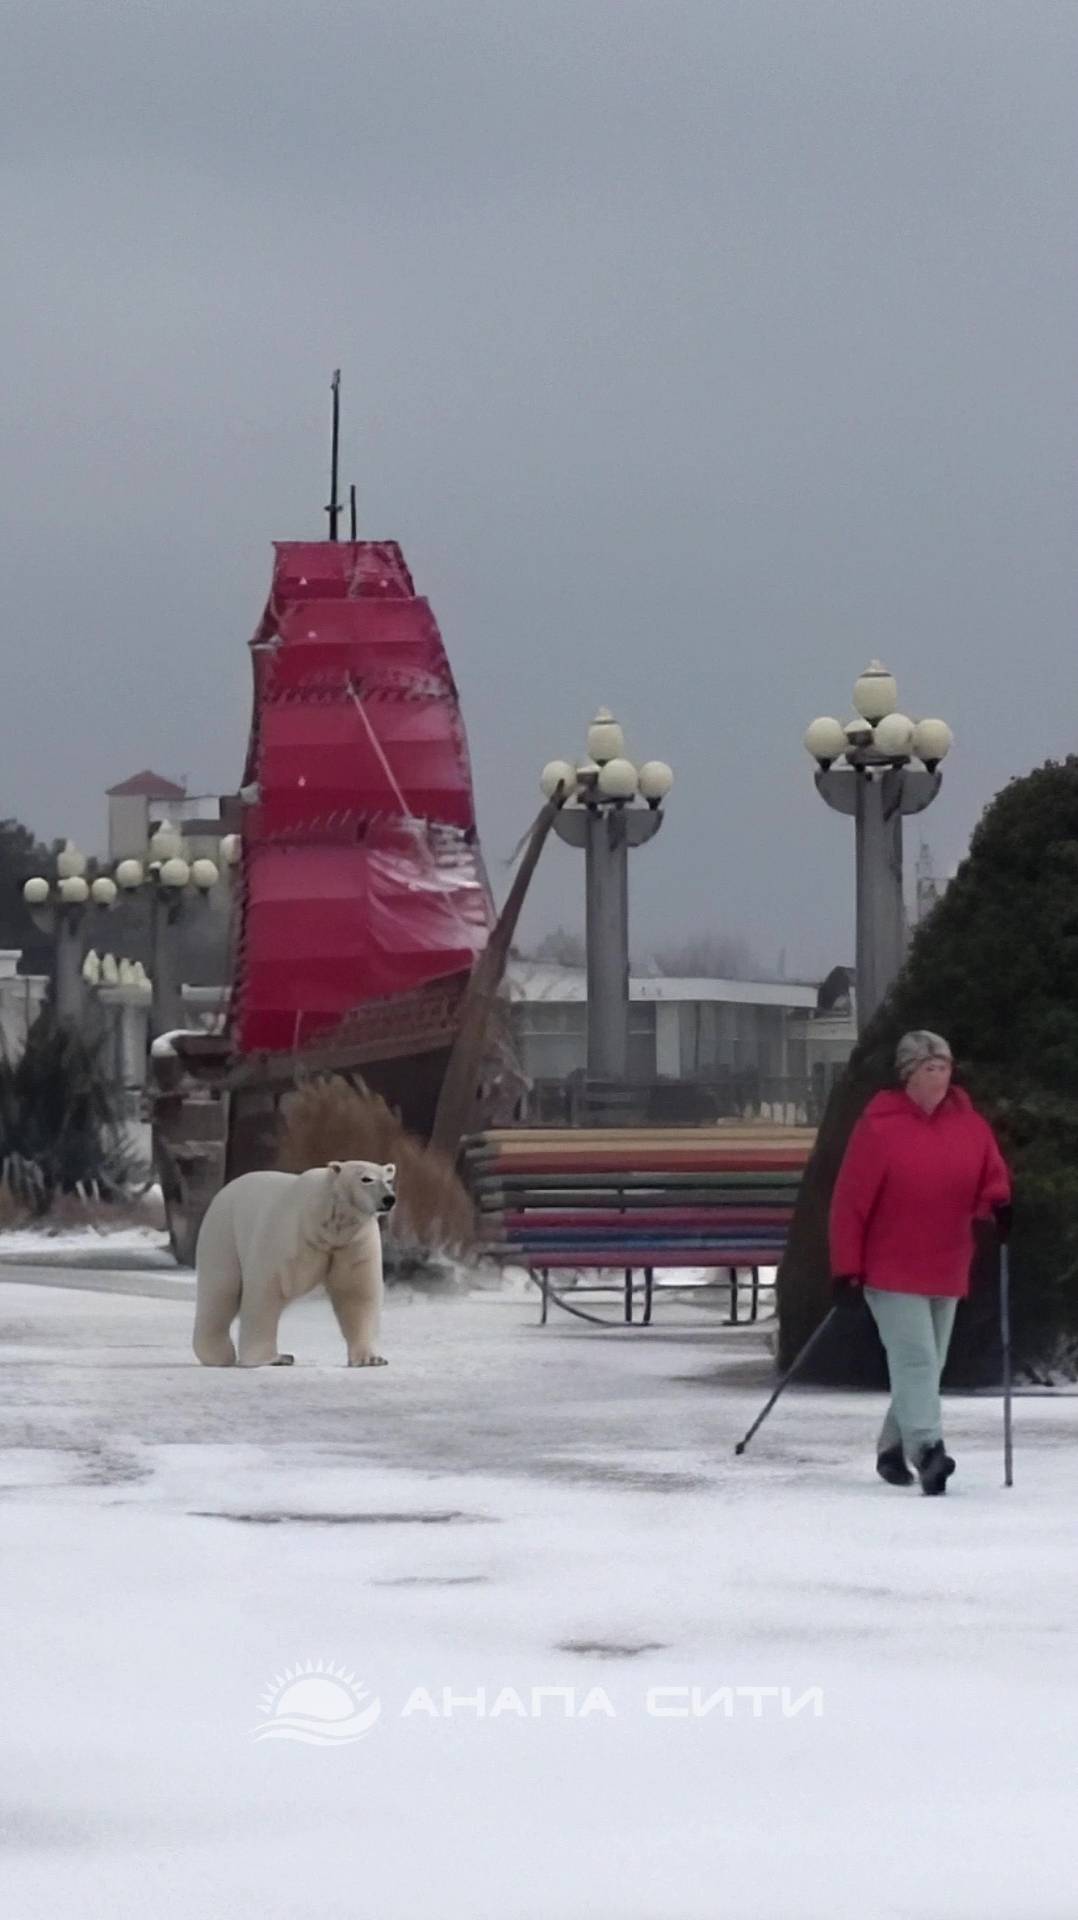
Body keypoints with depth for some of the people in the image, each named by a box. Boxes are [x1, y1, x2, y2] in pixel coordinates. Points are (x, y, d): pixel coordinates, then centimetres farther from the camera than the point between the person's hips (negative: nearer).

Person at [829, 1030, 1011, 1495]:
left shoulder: (970, 1125, 3)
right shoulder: (878, 1126, -11)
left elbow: (992, 1178, 10)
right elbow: (850, 1200, -10)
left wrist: (1000, 1205, -15)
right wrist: (847, 1267, -12)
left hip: (947, 1272, 6)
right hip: (892, 1272, -6)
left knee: (927, 1366, 12)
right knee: (916, 1360, -17)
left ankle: (893, 1448, 26)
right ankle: (928, 1450, -26)